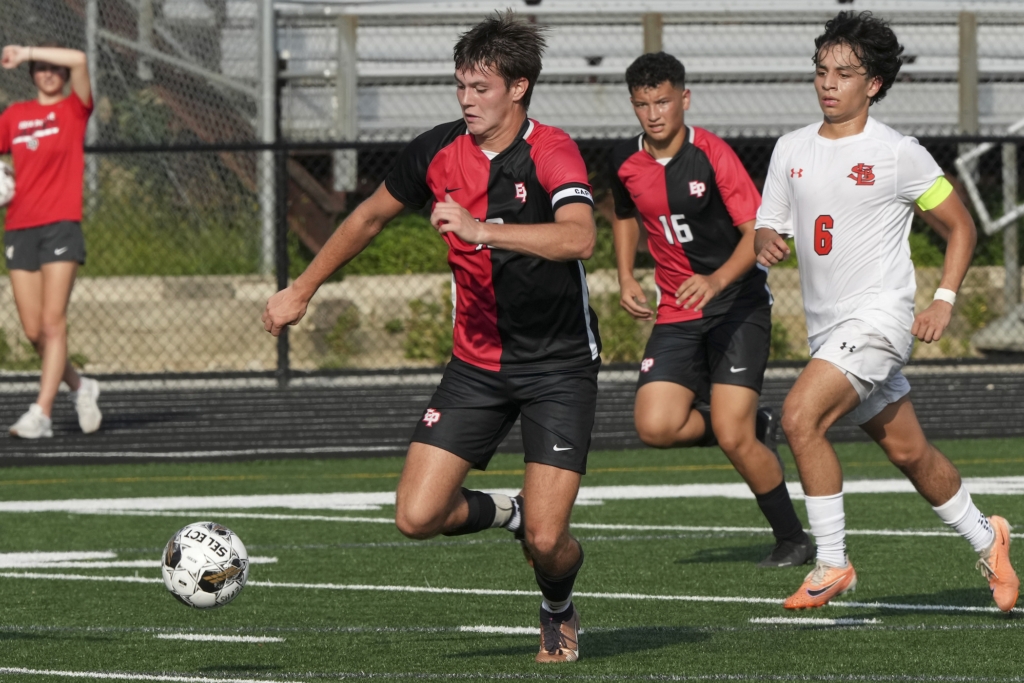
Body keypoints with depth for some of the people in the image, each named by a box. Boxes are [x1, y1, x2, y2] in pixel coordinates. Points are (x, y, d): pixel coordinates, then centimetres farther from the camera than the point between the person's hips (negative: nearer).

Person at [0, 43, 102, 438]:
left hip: (60, 225, -4)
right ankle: (79, 387, 26)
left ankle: (41, 414, -16)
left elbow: (79, 60, -13)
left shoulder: (75, 109, 3)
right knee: (34, 331, 3)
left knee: (53, 323, -12)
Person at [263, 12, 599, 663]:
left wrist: (481, 229, -44)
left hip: (559, 365, -5)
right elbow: (370, 217, 16)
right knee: (418, 516, -10)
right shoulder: (439, 151, -2)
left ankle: (559, 611, 24)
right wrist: (302, 290, 21)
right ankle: (506, 512, 23)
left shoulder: (551, 152, -17)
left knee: (547, 541, -13)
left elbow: (579, 238, -37)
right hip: (477, 360, 5)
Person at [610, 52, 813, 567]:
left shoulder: (712, 154, -13)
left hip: (738, 304, -5)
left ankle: (792, 539, 5)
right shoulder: (625, 162, 3)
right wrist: (626, 278, 11)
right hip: (677, 314, 5)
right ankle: (752, 429, 13)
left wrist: (716, 281, -32)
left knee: (732, 435, -15)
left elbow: (759, 231, -17)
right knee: (655, 426, -16)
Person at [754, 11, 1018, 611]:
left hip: (879, 318, -6)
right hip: (827, 328, 6)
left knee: (801, 416, -24)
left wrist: (945, 301, -9)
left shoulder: (899, 155, -7)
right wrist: (767, 244, -13)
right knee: (908, 451, 15)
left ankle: (832, 563, -15)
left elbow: (961, 226, 1)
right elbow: (768, 228, 12)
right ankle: (984, 536, 38)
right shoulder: (792, 150, 7)